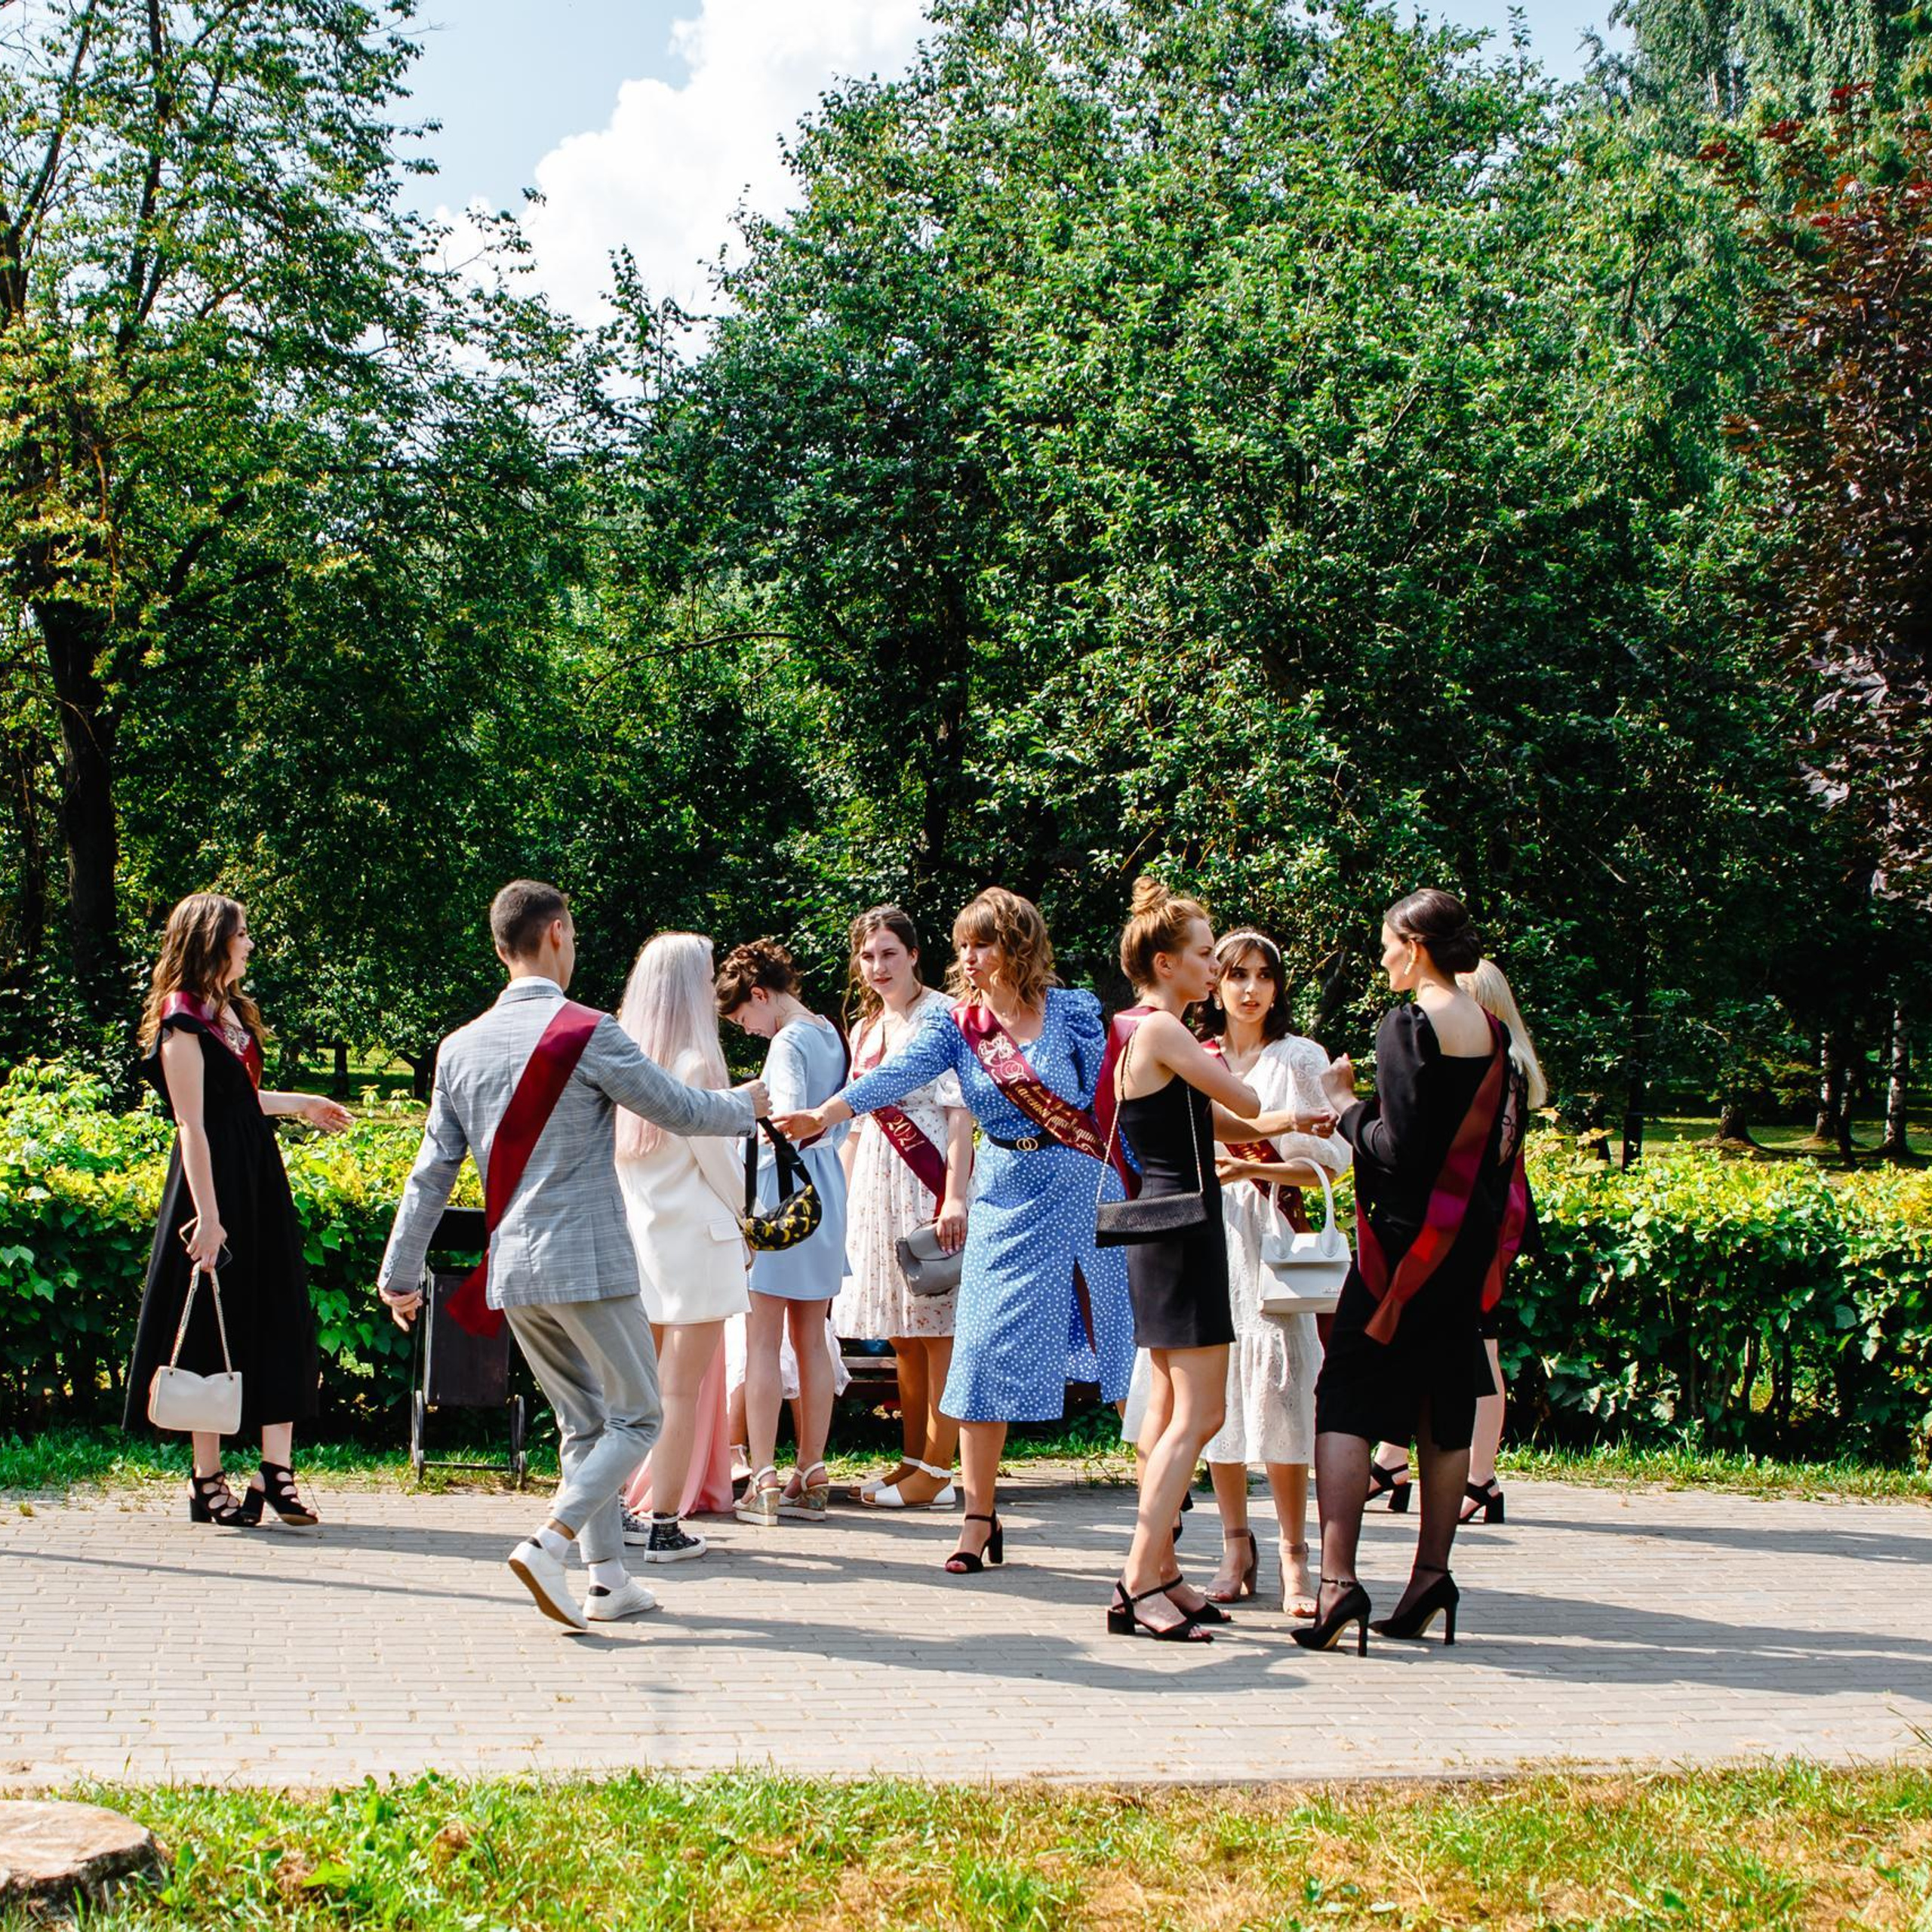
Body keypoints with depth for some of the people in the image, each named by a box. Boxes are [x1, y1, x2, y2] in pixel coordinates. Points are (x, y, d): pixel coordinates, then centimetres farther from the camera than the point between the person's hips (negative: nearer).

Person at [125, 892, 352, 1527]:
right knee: (214, 1329, 0)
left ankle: (276, 1470, 4)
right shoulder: (183, 1022, -12)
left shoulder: (230, 1011, 15)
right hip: (215, 1182, -9)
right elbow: (191, 1124, -18)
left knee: (277, 1321, 3)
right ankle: (208, 1481, 9)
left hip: (259, 1177, 9)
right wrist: (207, 1215, -22)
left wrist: (298, 1104, 37)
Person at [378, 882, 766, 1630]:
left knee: (583, 1423, 16)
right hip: (587, 1260, -6)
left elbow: (433, 1170, 11)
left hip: (511, 1269, 7)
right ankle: (547, 1545, -12)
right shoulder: (588, 1034, -11)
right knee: (636, 1418, 4)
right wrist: (746, 1104, 18)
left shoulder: (460, 1047, 8)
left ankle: (609, 1580, 16)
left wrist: (400, 1271, 17)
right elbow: (679, 1110, -2)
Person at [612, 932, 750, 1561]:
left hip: (637, 1239, 6)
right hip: (694, 1240, -6)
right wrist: (749, 1224, 10)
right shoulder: (693, 1065, -14)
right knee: (681, 1389, -1)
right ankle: (662, 1526, 2)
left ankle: (623, 1510, 19)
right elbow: (719, 1163, -7)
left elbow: (618, 1155, 10)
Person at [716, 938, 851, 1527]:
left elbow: (789, 1121, -24)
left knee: (763, 1342, -5)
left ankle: (764, 1481, -6)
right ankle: (812, 1477, 13)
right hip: (827, 1186, 8)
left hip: (783, 1187, -8)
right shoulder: (831, 1035, 13)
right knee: (811, 1340, 10)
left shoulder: (788, 1043, -13)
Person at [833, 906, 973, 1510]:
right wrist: (840, 1198, 15)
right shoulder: (866, 1029, 17)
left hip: (928, 1178, -8)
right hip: (875, 1183, 8)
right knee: (901, 1335, 11)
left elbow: (961, 1113, -12)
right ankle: (913, 1460, 18)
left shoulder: (941, 1017, -6)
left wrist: (955, 1195, -21)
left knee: (937, 1329, -5)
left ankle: (936, 1473, -3)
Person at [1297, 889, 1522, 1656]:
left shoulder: (1409, 1026, -14)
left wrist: (1346, 1106, -4)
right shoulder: (1492, 1029, 8)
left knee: (1345, 1400, -3)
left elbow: (1397, 1151, -18)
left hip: (1408, 1240, -7)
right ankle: (1432, 1575, 15)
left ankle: (1338, 1580, -11)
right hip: (1469, 1240, 7)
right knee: (1447, 1406, 13)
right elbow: (1503, 1139, 12)